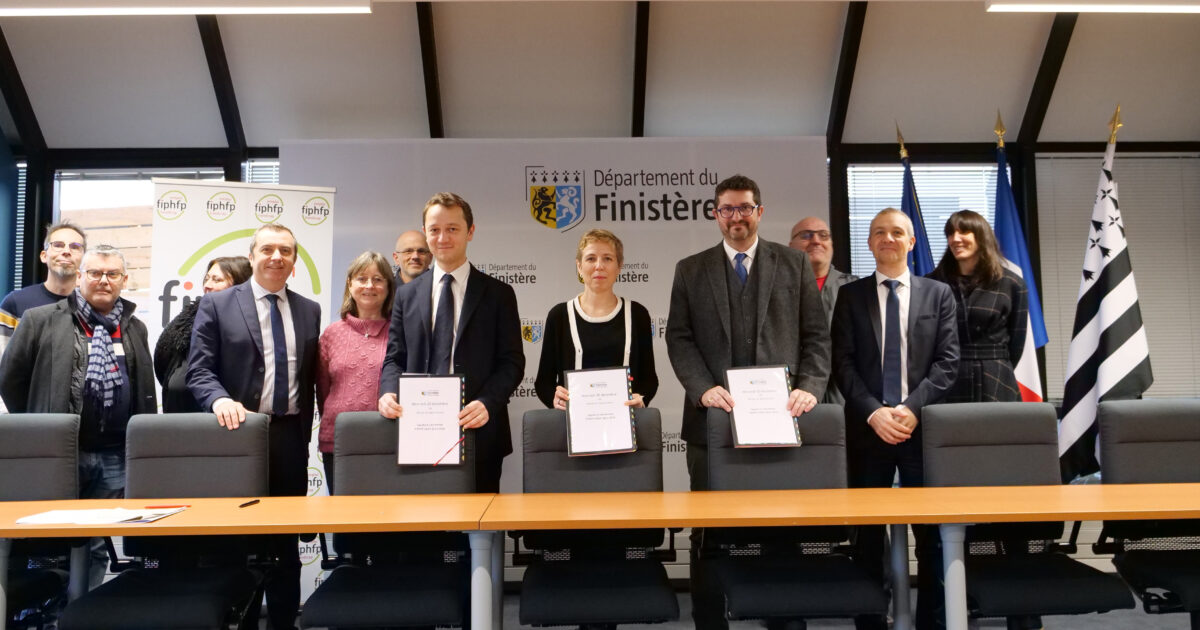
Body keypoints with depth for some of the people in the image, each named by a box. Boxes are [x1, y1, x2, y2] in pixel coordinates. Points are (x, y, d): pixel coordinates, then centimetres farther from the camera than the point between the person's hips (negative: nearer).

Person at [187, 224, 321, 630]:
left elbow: (311, 376, 12)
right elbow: (199, 370, -5)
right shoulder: (217, 305, 1)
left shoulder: (309, 310, 11)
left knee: (287, 538, 10)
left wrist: (306, 429, 8)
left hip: (290, 436, 3)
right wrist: (220, 399, -24)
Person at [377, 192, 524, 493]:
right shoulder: (407, 294, 12)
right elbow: (395, 358, 11)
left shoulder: (498, 294, 3)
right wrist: (388, 392, -10)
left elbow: (512, 361, -1)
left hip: (479, 433, -2)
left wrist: (487, 403, -18)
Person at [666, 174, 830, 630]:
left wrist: (809, 387, -8)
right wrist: (703, 388, -12)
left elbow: (817, 334, 6)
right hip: (714, 417, 0)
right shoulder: (690, 270, 9)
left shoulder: (794, 264, 10)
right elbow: (679, 338, 3)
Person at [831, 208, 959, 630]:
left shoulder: (938, 293, 9)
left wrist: (913, 408, -12)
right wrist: (874, 412, -12)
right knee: (868, 532, 7)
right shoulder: (851, 295, 7)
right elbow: (843, 363, 0)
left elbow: (947, 361, 1)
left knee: (930, 531, 6)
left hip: (924, 426, 0)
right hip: (868, 428, 0)